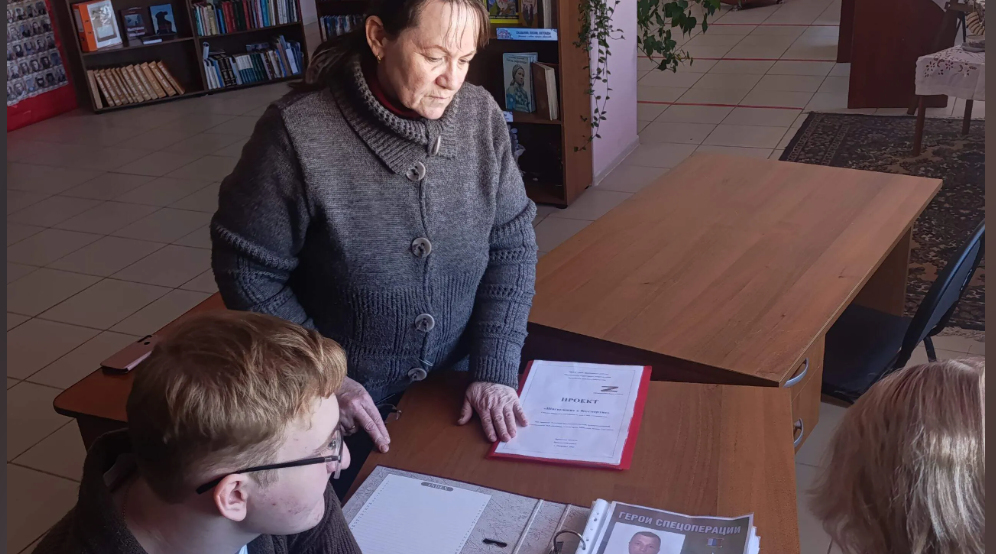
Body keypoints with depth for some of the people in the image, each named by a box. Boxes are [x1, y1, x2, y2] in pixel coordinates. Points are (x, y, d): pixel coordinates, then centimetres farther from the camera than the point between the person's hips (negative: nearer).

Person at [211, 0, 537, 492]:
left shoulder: (481, 116, -10)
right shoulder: (298, 134, -22)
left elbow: (512, 242, -3)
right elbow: (246, 268, -13)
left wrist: (495, 370, -10)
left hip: (460, 388, 4)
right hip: (348, 405, -3)